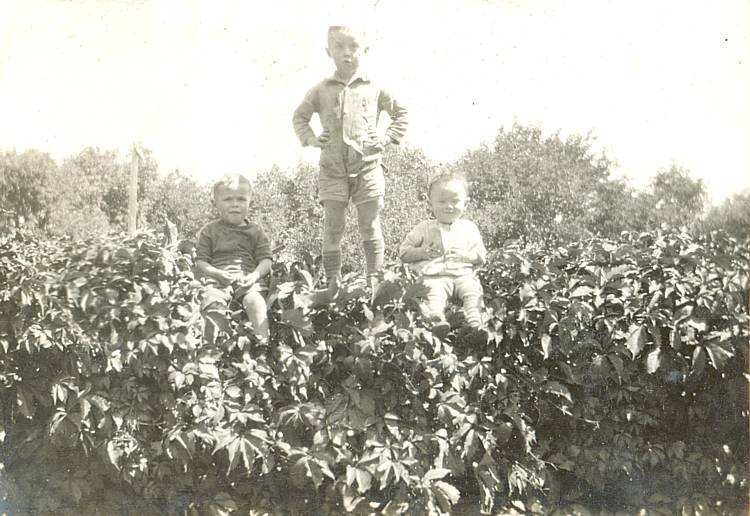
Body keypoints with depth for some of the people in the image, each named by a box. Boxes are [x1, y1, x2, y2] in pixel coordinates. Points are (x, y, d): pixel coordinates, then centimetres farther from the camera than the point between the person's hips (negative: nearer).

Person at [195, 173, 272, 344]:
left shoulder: (255, 231, 15)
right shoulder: (209, 231, 13)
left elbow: (265, 260, 9)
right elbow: (200, 261, 7)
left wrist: (255, 275, -12)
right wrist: (218, 273, -12)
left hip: (249, 279, 0)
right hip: (218, 279, 0)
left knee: (255, 301, -30)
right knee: (212, 303, -29)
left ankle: (263, 341, -29)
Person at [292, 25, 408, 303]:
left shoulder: (374, 89, 5)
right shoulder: (321, 90, 6)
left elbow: (401, 114, 14)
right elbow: (299, 117, 18)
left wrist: (387, 137, 2)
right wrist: (311, 139, 3)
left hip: (368, 168, 0)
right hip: (332, 170, 1)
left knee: (370, 227, 3)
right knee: (332, 228, 1)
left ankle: (375, 281, 11)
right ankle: (333, 283, 8)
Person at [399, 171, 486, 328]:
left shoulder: (469, 228, 18)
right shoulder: (424, 228, 16)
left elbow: (481, 255, 15)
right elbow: (404, 252, 14)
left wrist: (464, 255, -7)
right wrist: (422, 252, -6)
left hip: (464, 274, 2)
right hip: (435, 276, -1)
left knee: (473, 290, -30)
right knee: (434, 292, -34)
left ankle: (475, 323, -40)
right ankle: (437, 321, -54)